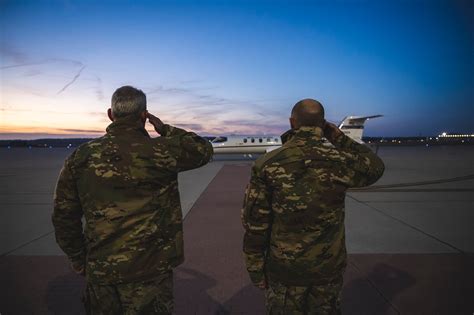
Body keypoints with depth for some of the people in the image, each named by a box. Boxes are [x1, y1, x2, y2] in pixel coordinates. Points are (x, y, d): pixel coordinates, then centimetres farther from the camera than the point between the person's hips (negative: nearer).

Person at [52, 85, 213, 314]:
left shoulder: (81, 157, -3)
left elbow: (64, 215, 3)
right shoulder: (160, 152, -14)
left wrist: (78, 259, 16)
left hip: (100, 271, 4)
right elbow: (203, 149, 2)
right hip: (149, 271, -3)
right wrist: (164, 129, 9)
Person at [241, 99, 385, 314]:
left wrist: (255, 269, 1)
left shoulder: (268, 164, -14)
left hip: (285, 267, -1)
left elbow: (254, 224, -12)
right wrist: (339, 137, 9)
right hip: (328, 266, 1)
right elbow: (375, 167, 12)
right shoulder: (339, 161, -12)